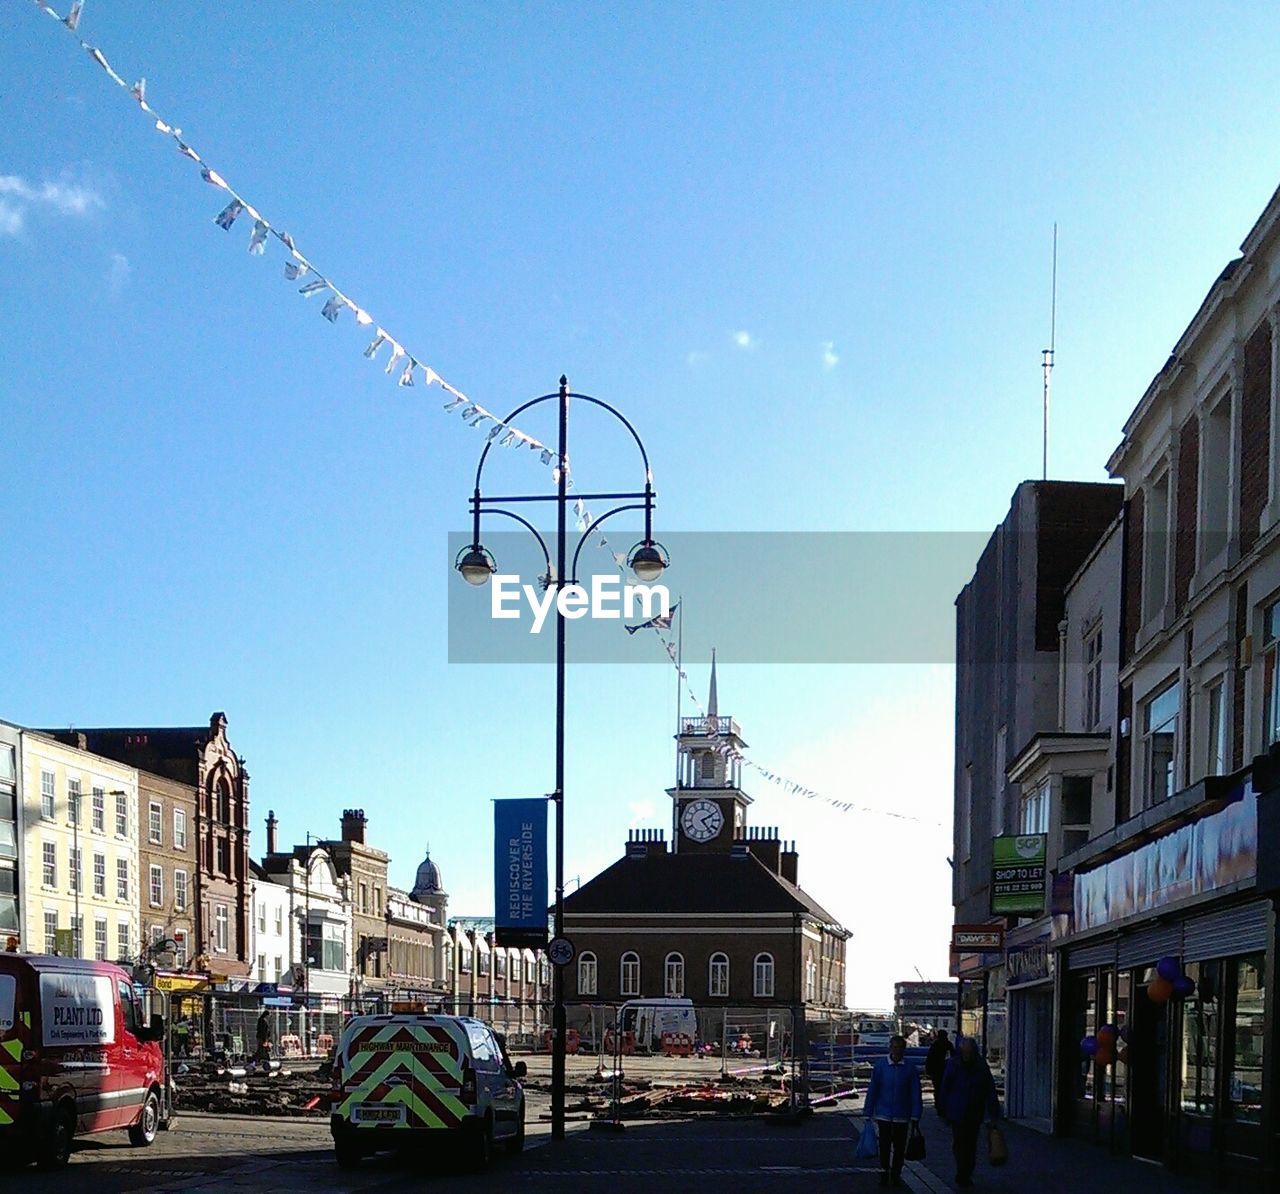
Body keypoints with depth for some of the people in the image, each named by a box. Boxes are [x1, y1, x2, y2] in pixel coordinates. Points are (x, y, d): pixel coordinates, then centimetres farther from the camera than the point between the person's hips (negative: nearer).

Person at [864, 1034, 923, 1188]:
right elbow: (872, 1090, -1)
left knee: (899, 1146, 9)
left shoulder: (910, 1068, -6)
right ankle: (884, 1171, 23)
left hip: (902, 1116, 0)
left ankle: (896, 1174, 25)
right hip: (883, 1114, 0)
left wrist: (915, 1117, -4)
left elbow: (915, 1094, -2)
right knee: (884, 1145, 4)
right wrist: (868, 1113, 0)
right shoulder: (880, 1066, -6)